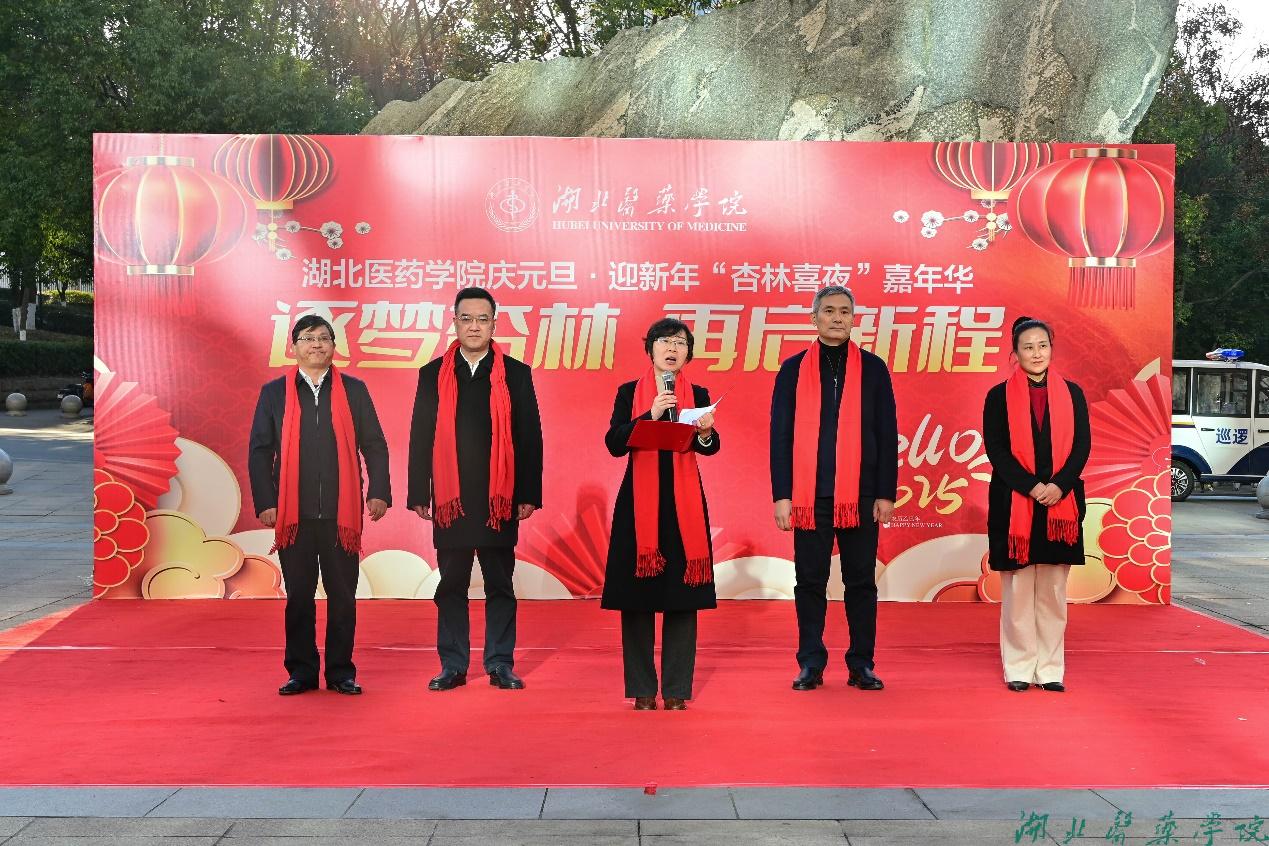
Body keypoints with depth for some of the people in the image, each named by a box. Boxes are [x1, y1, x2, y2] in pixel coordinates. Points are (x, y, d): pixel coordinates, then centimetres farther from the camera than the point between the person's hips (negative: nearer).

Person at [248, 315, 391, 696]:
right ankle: (301, 672, 18)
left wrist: (379, 492, -5)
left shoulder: (354, 390, 8)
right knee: (299, 596, 7)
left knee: (343, 596, 5)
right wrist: (265, 503, -2)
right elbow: (259, 451, 6)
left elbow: (374, 445, 7)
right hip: (293, 514, 0)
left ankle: (341, 671, 16)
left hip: (341, 513, 0)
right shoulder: (274, 393, 7)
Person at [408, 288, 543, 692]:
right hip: (450, 499, 1)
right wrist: (419, 495, 2)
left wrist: (529, 494, -2)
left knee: (500, 585, 5)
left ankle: (501, 665, 14)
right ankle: (452, 666, 15)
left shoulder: (516, 374, 5)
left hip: (500, 498, -1)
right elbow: (420, 438, 7)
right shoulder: (433, 375, 7)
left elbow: (530, 437, 3)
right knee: (451, 586, 6)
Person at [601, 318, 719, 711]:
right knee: (637, 595, 0)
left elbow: (710, 447, -5)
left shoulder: (697, 395, 8)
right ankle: (642, 689, 9)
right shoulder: (629, 393, 6)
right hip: (638, 502, -1)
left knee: (682, 597, -1)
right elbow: (614, 443, -7)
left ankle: (677, 689, 7)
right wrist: (650, 415, -19)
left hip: (683, 504, 1)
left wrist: (705, 433, -27)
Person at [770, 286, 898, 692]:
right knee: (810, 581, 5)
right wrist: (782, 494, -3)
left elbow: (887, 435, 5)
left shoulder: (873, 368, 7)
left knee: (861, 581, 6)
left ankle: (862, 665, 15)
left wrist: (886, 493, -1)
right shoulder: (794, 370, 6)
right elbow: (780, 436, 4)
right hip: (809, 495, 0)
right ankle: (811, 664, 14)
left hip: (860, 495, 0)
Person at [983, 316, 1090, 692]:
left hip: (1061, 503, 2)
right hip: (1013, 504, -2)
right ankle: (1019, 667, 9)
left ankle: (1050, 668, 12)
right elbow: (996, 450, -4)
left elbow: (1082, 446, 3)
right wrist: (1031, 487, -14)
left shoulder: (1072, 393, 9)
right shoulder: (999, 396, 3)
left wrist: (1059, 485, -12)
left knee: (1053, 590, 5)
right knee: (1017, 589, 1)